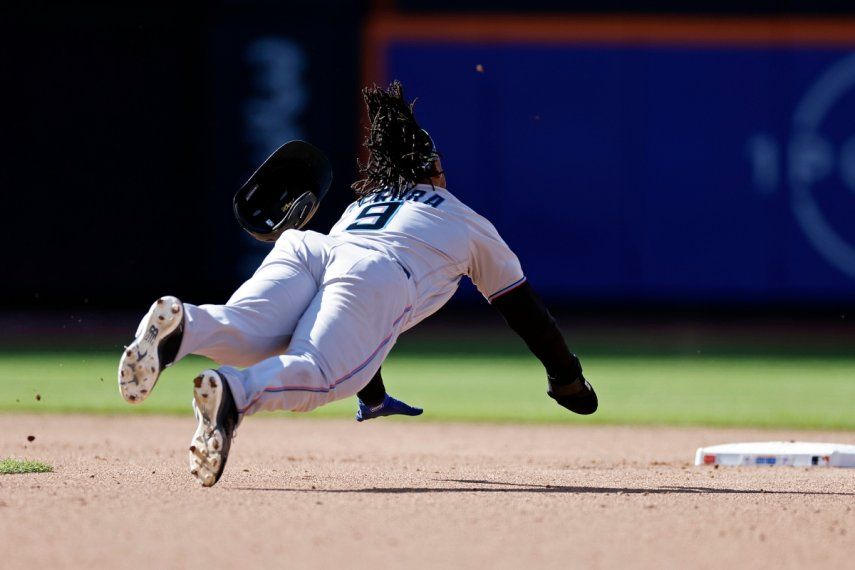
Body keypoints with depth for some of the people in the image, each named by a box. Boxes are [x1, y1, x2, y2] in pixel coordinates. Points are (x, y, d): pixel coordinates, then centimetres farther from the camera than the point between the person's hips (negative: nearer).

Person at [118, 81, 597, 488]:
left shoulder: (359, 206, 46)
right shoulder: (471, 224, 36)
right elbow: (525, 309, 40)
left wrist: (374, 395, 66)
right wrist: (568, 378, 54)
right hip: (381, 278, -4)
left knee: (248, 337, -22)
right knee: (318, 375, -25)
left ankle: (181, 324, -57)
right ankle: (234, 394, -58)